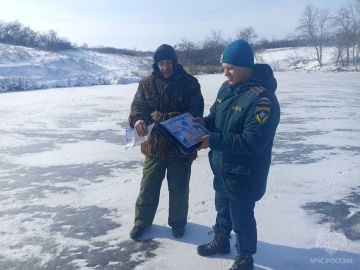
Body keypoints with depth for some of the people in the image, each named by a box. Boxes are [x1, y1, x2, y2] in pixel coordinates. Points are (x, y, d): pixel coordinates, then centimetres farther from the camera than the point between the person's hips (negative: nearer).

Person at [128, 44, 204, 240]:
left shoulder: (189, 83, -4)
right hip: (154, 144, 2)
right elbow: (137, 106, 1)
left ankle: (178, 222, 34)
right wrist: (137, 119, -23)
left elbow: (196, 110, -7)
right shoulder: (147, 83, 3)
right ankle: (142, 220, 34)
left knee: (179, 187, 12)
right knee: (148, 185, 14)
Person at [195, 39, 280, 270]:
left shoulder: (262, 98, -26)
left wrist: (213, 141, -33)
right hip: (222, 167, 8)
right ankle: (221, 241, 50)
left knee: (241, 216, 10)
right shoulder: (227, 88, 1)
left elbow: (253, 142, -30)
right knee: (222, 207, 25)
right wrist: (203, 122, -9)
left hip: (245, 174, -8)